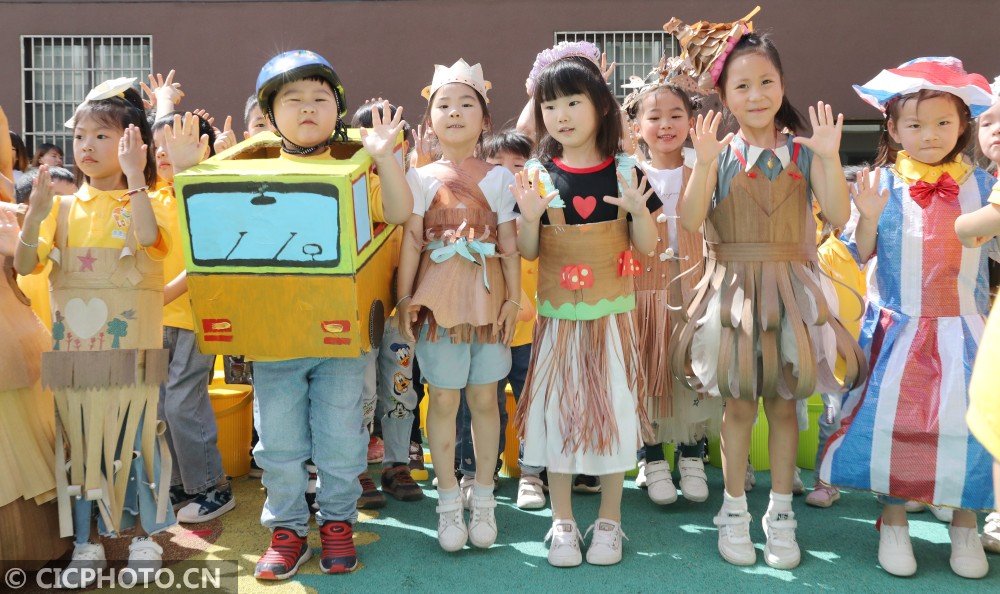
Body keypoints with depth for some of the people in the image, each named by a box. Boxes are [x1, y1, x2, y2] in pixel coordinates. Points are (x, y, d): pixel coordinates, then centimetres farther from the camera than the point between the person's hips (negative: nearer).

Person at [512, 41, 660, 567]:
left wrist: (639, 210, -18)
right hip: (558, 315, 1)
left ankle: (609, 520, 24)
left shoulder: (624, 172, -3)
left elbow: (646, 247, 0)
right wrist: (529, 217, -16)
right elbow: (528, 253, 3)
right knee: (556, 409, 6)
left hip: (612, 312, 0)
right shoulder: (538, 175, -3)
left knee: (613, 407, 7)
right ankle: (562, 522, 23)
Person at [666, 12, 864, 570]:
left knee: (784, 401, 8)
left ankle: (781, 513, 24)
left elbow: (839, 214, -9)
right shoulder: (721, 152, -2)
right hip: (735, 287, -1)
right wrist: (705, 163, -23)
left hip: (789, 287, 1)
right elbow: (690, 220, -14)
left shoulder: (803, 150, 1)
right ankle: (734, 511, 22)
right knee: (739, 403, 6)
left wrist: (830, 157, -19)